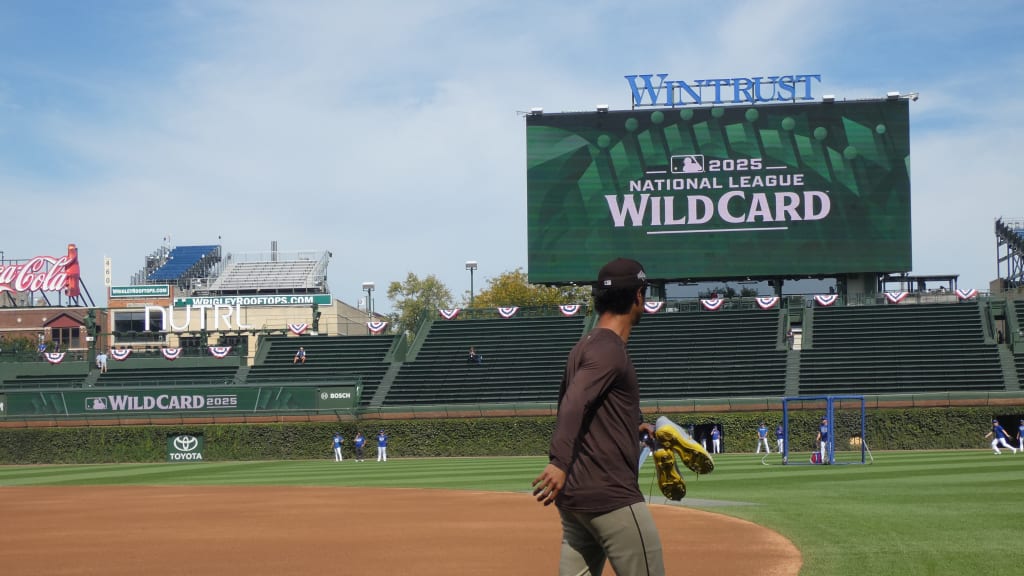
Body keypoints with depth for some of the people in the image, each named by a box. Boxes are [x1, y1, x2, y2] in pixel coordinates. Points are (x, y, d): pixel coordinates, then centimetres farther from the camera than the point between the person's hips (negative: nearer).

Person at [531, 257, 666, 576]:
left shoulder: (585, 345, 18)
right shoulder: (610, 350, -11)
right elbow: (573, 403, -27)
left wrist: (634, 428, 34)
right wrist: (560, 463, -39)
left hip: (574, 494, 9)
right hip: (610, 496, -9)